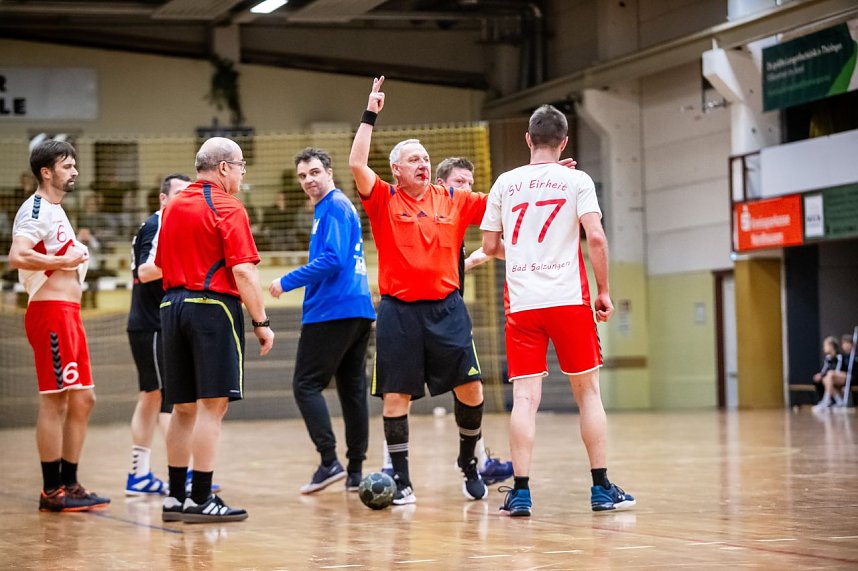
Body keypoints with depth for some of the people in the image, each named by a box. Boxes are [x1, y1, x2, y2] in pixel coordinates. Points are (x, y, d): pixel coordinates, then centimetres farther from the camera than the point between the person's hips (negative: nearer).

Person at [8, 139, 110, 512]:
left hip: (68, 315, 10)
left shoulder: (55, 211, 20)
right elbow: (18, 257, -26)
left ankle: (69, 484, 17)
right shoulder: (36, 210, -11)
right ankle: (52, 491, -3)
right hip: (50, 312, -10)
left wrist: (76, 256, 16)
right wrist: (65, 260, -18)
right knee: (54, 401, -7)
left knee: (82, 400, 11)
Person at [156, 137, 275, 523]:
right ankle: (200, 500, -8)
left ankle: (175, 498, 16)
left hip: (173, 305, 8)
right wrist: (260, 321, -11)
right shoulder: (227, 208, -8)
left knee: (183, 408, 12)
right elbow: (243, 271, -14)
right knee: (213, 404, -6)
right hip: (213, 307, -8)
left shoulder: (173, 206, 15)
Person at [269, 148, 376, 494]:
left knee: (306, 384, -6)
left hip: (331, 312, -10)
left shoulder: (334, 206, -10)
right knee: (352, 388, 8)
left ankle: (329, 462, -13)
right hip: (357, 310, 10)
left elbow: (332, 259, -20)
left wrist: (287, 282, -14)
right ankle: (355, 471, 9)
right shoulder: (337, 207, 20)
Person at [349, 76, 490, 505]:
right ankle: (400, 479, 9)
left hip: (446, 307, 2)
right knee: (395, 396, -1)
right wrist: (370, 115, -14)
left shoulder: (453, 200, 7)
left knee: (470, 388, -3)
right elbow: (357, 165, -14)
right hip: (399, 310, -2)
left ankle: (468, 462, 20)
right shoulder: (384, 201, 0)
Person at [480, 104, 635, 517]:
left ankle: (520, 492, -8)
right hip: (569, 300, -1)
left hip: (521, 303, 2)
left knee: (524, 398, -1)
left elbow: (490, 245, 11)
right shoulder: (577, 181, 1)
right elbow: (595, 238, -9)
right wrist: (604, 291, 0)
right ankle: (601, 488, 10)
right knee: (588, 392, 9)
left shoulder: (505, 183, 8)